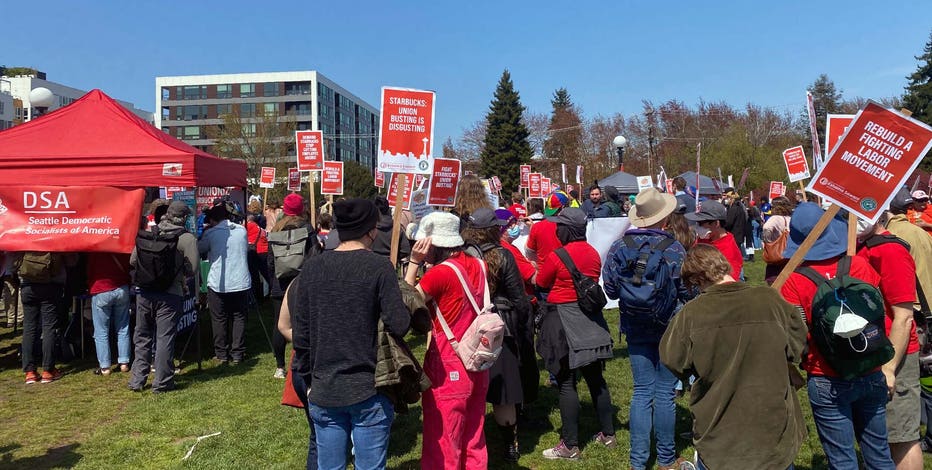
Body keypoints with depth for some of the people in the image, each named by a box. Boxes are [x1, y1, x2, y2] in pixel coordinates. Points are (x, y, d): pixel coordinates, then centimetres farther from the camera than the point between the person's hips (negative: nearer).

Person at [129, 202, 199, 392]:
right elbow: (193, 269, -13)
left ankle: (137, 380, 23)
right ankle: (162, 382, 8)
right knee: (165, 338, 3)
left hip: (144, 292, 4)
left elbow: (132, 261, 8)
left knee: (142, 336, 16)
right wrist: (195, 293, 2)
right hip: (170, 294, -4)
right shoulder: (187, 239, -10)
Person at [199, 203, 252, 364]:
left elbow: (199, 250, 10)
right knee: (239, 318, 9)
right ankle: (237, 354, 11)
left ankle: (222, 354, 13)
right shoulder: (242, 230, 4)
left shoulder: (210, 233, -5)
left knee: (219, 320, 9)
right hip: (241, 282, 2)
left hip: (218, 284, -2)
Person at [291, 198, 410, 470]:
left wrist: (308, 380, 14)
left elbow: (300, 333, 2)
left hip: (323, 391, 4)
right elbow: (399, 325, -15)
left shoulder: (311, 268, 0)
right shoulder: (379, 267, -11)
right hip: (369, 390, -3)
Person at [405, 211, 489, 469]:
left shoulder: (440, 273, -18)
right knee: (474, 440, 19)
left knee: (442, 444, 7)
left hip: (448, 369, -7)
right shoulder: (477, 265, 2)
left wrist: (414, 262, -11)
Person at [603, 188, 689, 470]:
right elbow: (687, 291, -10)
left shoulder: (618, 248, -7)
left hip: (636, 328, 2)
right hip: (670, 326, -2)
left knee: (642, 392, 10)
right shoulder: (673, 248, -14)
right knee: (665, 393, 9)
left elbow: (610, 289, -3)